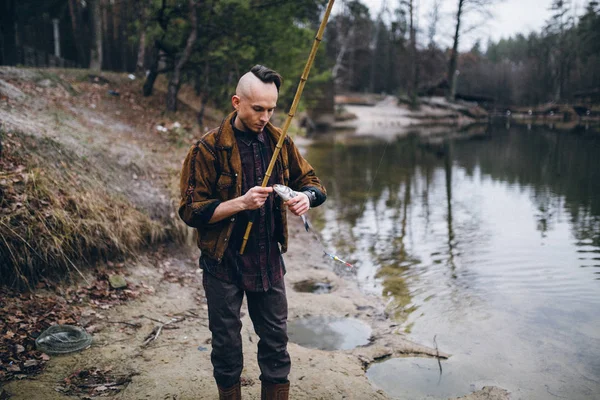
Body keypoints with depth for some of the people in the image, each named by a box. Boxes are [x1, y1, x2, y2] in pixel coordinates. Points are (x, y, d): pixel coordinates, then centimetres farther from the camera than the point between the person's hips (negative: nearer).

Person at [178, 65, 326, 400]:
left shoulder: (279, 141, 0)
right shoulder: (208, 148, -13)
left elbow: (312, 182, 7)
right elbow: (191, 211, -13)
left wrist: (306, 197, -16)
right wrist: (241, 202, -26)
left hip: (269, 260, 4)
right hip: (224, 262, -3)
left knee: (276, 342, 13)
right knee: (227, 346, 12)